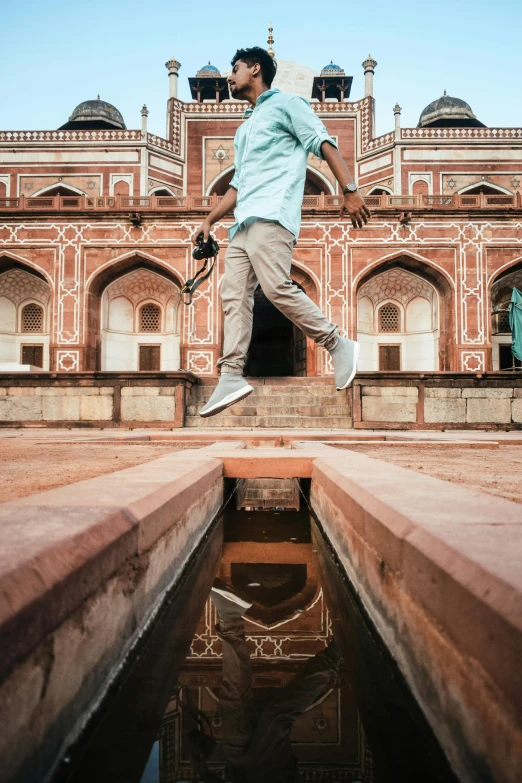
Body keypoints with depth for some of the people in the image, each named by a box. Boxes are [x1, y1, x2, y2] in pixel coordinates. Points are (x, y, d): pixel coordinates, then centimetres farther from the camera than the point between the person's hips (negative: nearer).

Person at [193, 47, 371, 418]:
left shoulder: (287, 104, 11)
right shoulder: (245, 129, 33)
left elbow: (324, 144, -2)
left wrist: (350, 190, -15)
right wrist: (209, 221, 25)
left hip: (271, 216, -8)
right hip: (244, 222, 8)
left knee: (277, 286, -24)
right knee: (234, 295, -5)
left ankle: (339, 346, -12)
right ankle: (232, 376, -9)